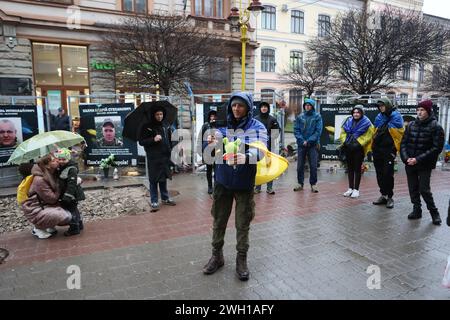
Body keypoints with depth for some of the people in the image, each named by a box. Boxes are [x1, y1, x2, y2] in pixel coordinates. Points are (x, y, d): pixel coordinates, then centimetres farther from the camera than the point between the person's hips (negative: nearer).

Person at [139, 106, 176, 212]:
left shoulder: (166, 127, 10)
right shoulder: (147, 127, -4)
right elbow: (141, 141, -7)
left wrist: (170, 150, 11)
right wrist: (153, 139, -21)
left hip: (165, 157, 5)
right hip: (153, 158, -5)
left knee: (163, 178, 15)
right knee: (154, 180, 0)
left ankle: (165, 198, 26)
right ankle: (154, 201, 9)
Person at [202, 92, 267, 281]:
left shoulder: (257, 127, -7)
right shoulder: (223, 125, 2)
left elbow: (259, 151, -23)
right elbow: (215, 150, -5)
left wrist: (245, 157, -45)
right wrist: (213, 145, -30)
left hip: (244, 183, -2)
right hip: (223, 181, 3)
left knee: (243, 224, 9)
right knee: (219, 220, 14)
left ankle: (241, 260, 29)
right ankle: (217, 256, 34)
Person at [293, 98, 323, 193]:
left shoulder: (317, 117, 2)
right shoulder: (300, 117, 7)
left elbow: (318, 131, -5)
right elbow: (296, 130, 2)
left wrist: (309, 141, -13)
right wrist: (302, 140, -11)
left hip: (313, 145, -2)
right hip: (301, 144, 2)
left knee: (313, 165, 0)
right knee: (300, 165, 6)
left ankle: (313, 184, 10)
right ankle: (300, 183, 16)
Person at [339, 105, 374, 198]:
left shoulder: (366, 123, -5)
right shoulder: (348, 121, 8)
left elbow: (368, 136, -10)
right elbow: (342, 133, 11)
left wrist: (358, 143, -16)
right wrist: (345, 141, -3)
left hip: (359, 149, -5)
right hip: (348, 148, 5)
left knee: (357, 169, 1)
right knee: (350, 168, 11)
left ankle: (356, 189, 10)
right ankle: (350, 188, 21)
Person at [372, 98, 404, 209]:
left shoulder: (395, 116, -4)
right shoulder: (379, 117, 14)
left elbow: (400, 133, -10)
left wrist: (395, 149, -15)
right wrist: (373, 147, 15)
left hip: (389, 151, -6)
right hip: (377, 150, 6)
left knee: (388, 174, -4)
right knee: (380, 174, 9)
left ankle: (390, 197, 7)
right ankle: (383, 195, 20)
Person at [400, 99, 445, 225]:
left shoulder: (436, 127, -7)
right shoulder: (411, 125, 5)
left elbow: (437, 148, -11)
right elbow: (403, 142, 6)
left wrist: (418, 159, -18)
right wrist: (406, 158, -9)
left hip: (425, 165, -4)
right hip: (409, 163, 4)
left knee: (424, 190, -4)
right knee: (413, 189, 10)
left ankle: (434, 212, 17)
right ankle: (417, 210, 26)